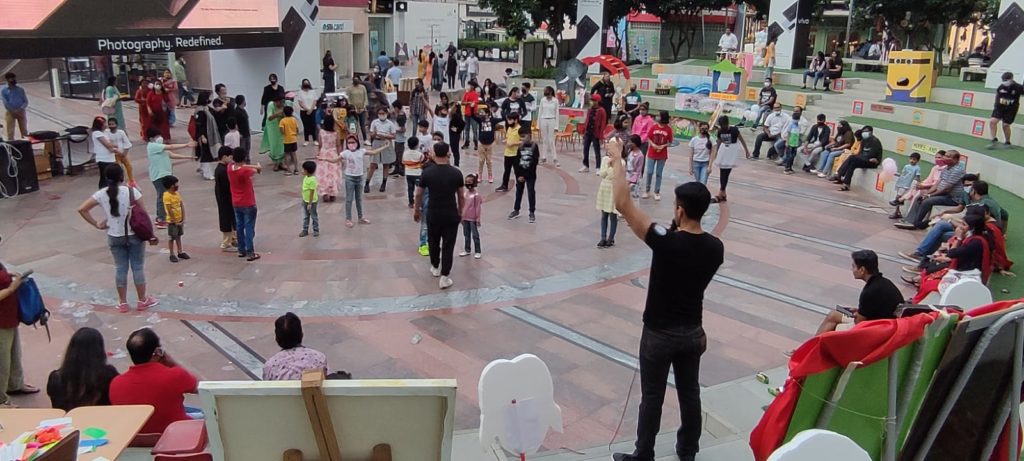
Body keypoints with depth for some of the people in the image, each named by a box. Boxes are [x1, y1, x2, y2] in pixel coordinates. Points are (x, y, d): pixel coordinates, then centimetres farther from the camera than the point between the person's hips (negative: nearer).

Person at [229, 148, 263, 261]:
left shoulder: (230, 168, -8)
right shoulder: (245, 171, -24)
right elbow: (258, 170, -4)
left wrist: (254, 166, 5)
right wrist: (258, 166, 19)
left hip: (236, 204, 6)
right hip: (248, 204, -6)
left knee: (239, 227, 16)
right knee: (249, 228, 0)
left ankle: (241, 250, 25)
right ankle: (250, 253, 2)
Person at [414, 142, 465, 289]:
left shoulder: (427, 173, -7)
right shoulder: (456, 173, -7)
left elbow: (418, 195, 0)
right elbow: (461, 196, 0)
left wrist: (416, 211, 16)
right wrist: (460, 212, 15)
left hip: (433, 213, 1)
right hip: (451, 214, -1)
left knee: (433, 241, 22)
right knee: (448, 245, 3)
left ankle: (435, 267, 40)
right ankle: (444, 277, 1)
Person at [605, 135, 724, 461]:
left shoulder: (665, 241, -25)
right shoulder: (715, 248, -8)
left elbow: (622, 204, -25)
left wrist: (616, 159, -18)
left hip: (659, 333, -5)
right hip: (693, 332, 5)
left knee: (652, 397, 9)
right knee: (690, 393, 18)